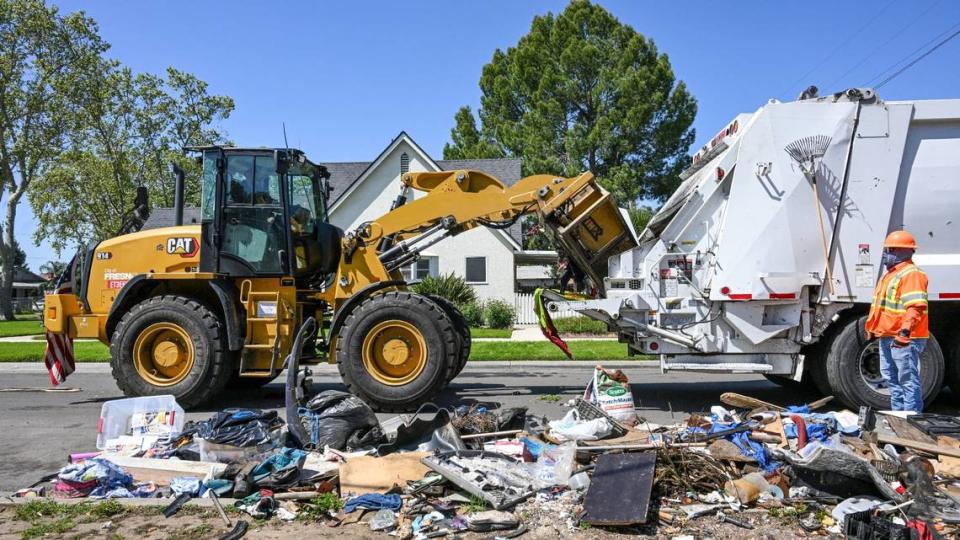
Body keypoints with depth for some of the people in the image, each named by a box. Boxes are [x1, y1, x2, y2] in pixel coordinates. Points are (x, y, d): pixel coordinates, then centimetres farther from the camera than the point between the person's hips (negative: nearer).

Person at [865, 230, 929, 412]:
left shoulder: (911, 274, -14)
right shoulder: (892, 273, 19)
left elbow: (916, 306, -25)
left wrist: (905, 330, -33)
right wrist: (874, 327, 29)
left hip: (904, 338, -11)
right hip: (887, 336, 11)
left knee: (909, 380, -5)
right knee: (892, 378, 18)